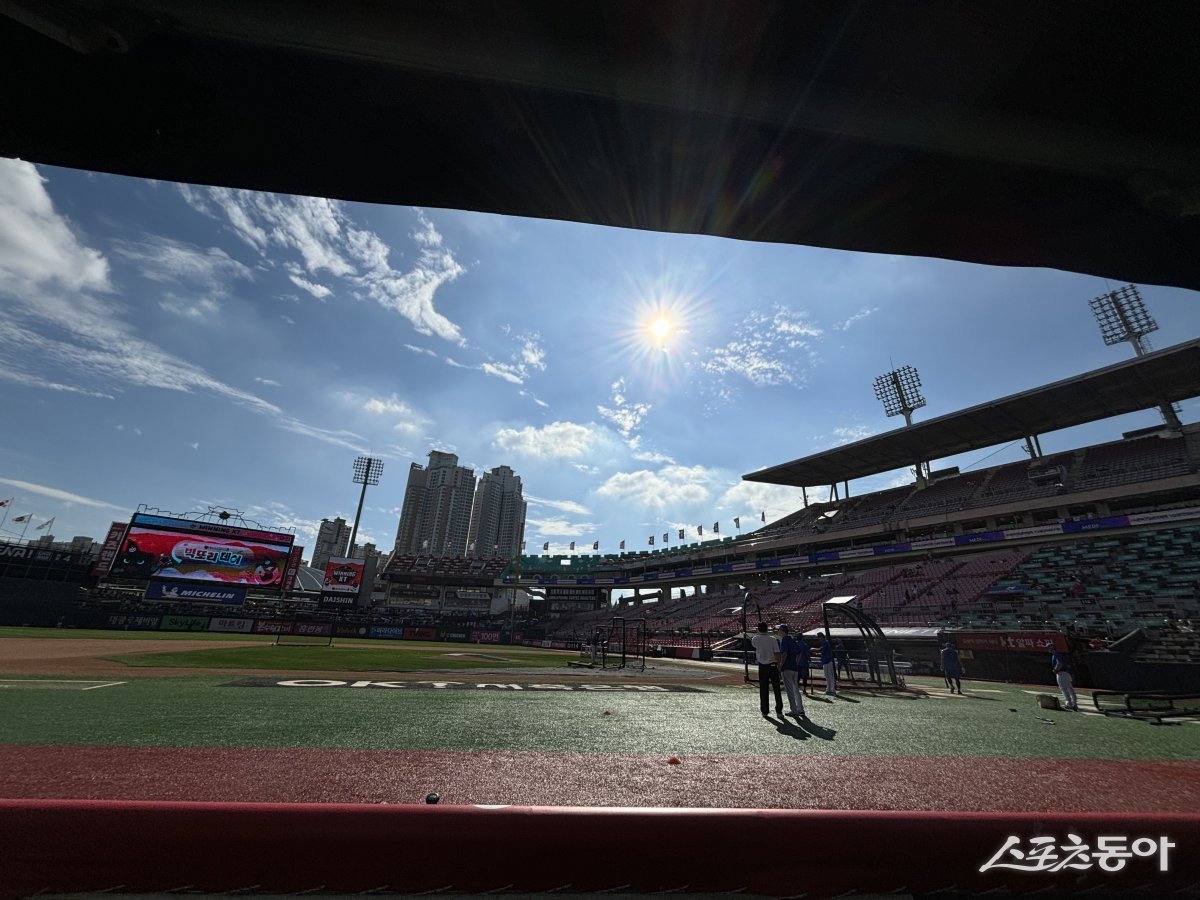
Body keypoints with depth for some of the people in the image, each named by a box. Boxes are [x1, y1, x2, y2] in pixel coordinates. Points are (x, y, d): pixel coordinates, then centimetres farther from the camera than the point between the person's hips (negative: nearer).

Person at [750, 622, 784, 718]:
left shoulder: (756, 639, -6)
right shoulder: (773, 640, -9)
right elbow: (777, 654, -11)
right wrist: (779, 666, -3)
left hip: (762, 666, 1)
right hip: (773, 665, 0)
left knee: (763, 689, 8)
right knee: (777, 689, 7)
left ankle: (765, 711, 13)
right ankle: (779, 710, 5)